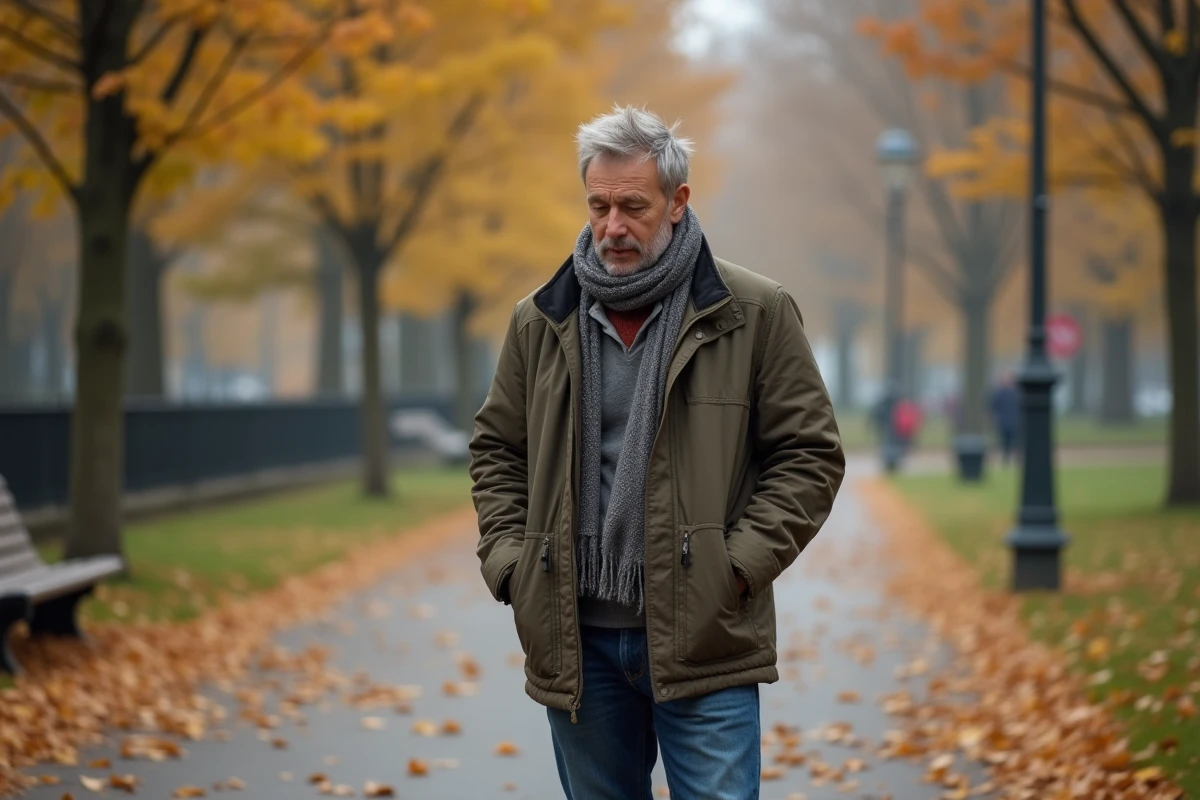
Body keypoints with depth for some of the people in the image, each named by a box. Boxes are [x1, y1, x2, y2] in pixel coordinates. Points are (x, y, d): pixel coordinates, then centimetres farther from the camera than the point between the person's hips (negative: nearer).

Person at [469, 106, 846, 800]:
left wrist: (740, 564, -10)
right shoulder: (541, 321, 8)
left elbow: (810, 453, 0)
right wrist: (506, 558, 5)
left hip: (702, 641, -3)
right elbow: (497, 450, 18)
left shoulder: (754, 314, -2)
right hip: (577, 641, 4)